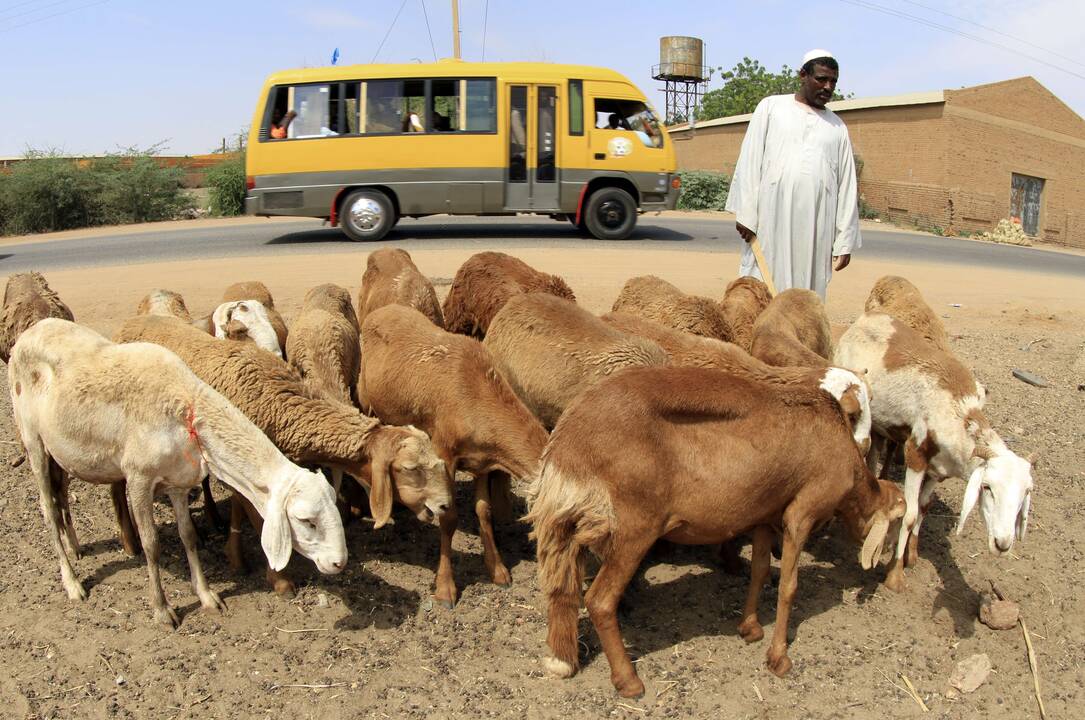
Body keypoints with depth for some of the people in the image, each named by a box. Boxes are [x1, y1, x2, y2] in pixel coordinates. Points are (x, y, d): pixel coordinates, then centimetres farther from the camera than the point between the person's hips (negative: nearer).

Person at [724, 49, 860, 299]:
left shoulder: (837, 127, 16)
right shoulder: (772, 107, 10)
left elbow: (847, 185, 12)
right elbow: (750, 161, 4)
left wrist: (845, 241, 6)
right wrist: (745, 213, -6)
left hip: (816, 229, 3)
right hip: (771, 219, -2)